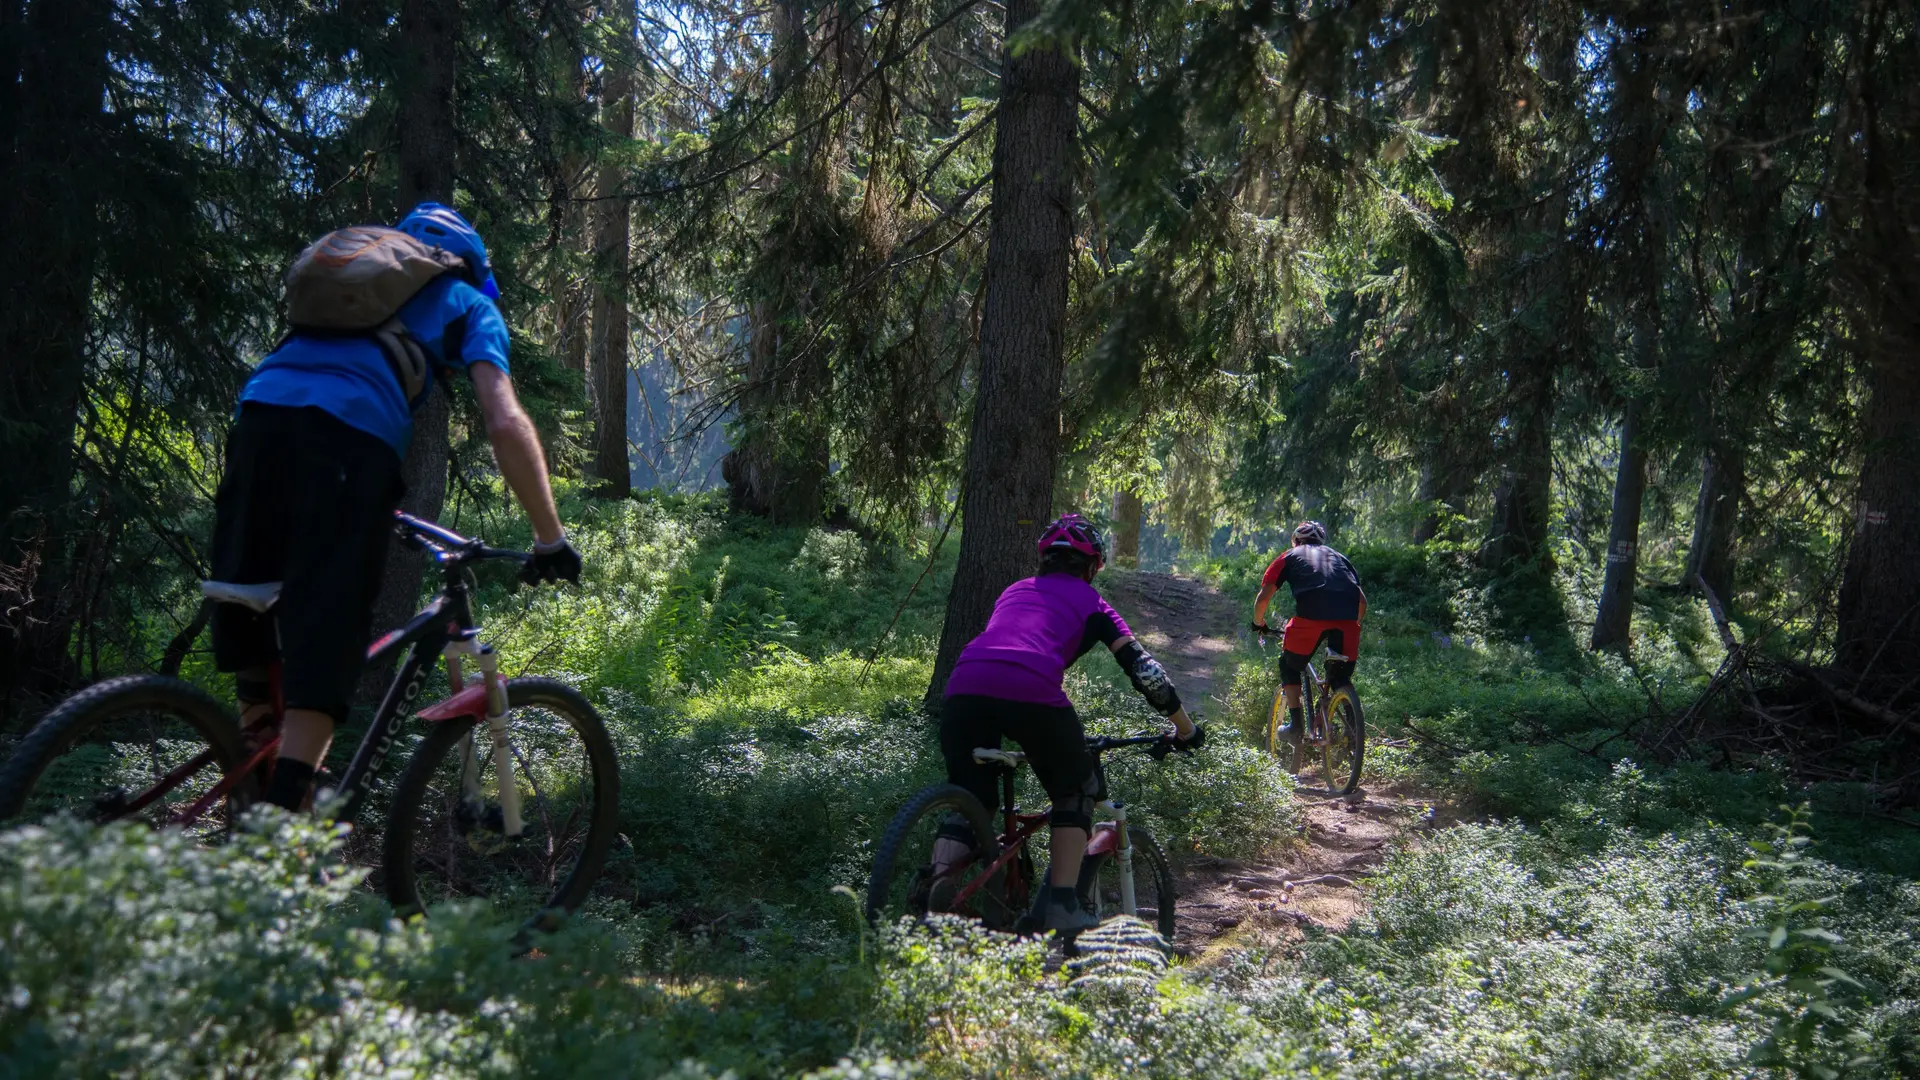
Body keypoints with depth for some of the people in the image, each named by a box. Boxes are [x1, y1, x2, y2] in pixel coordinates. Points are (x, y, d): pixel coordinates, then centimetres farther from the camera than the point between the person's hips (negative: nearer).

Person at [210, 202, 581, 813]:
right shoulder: (470, 306, 22)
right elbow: (506, 425, 6)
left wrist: (378, 510, 51)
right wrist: (550, 539, 10)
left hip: (259, 410, 5)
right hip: (352, 432, -5)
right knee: (326, 633, -5)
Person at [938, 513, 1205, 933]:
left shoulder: (1016, 589, 36)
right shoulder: (1090, 601, 24)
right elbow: (1145, 669, 15)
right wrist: (1186, 730, 26)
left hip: (964, 685, 4)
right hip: (1032, 692, -3)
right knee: (1077, 792, 21)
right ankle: (1063, 907, 11)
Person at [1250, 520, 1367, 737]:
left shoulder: (1289, 556, 25)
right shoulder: (1338, 557, 34)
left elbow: (1263, 597, 16)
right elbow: (1362, 601, 29)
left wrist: (1258, 623, 34)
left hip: (1310, 613, -3)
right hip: (1347, 618, 3)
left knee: (1289, 666, 20)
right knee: (1342, 676, 20)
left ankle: (1295, 723, 12)